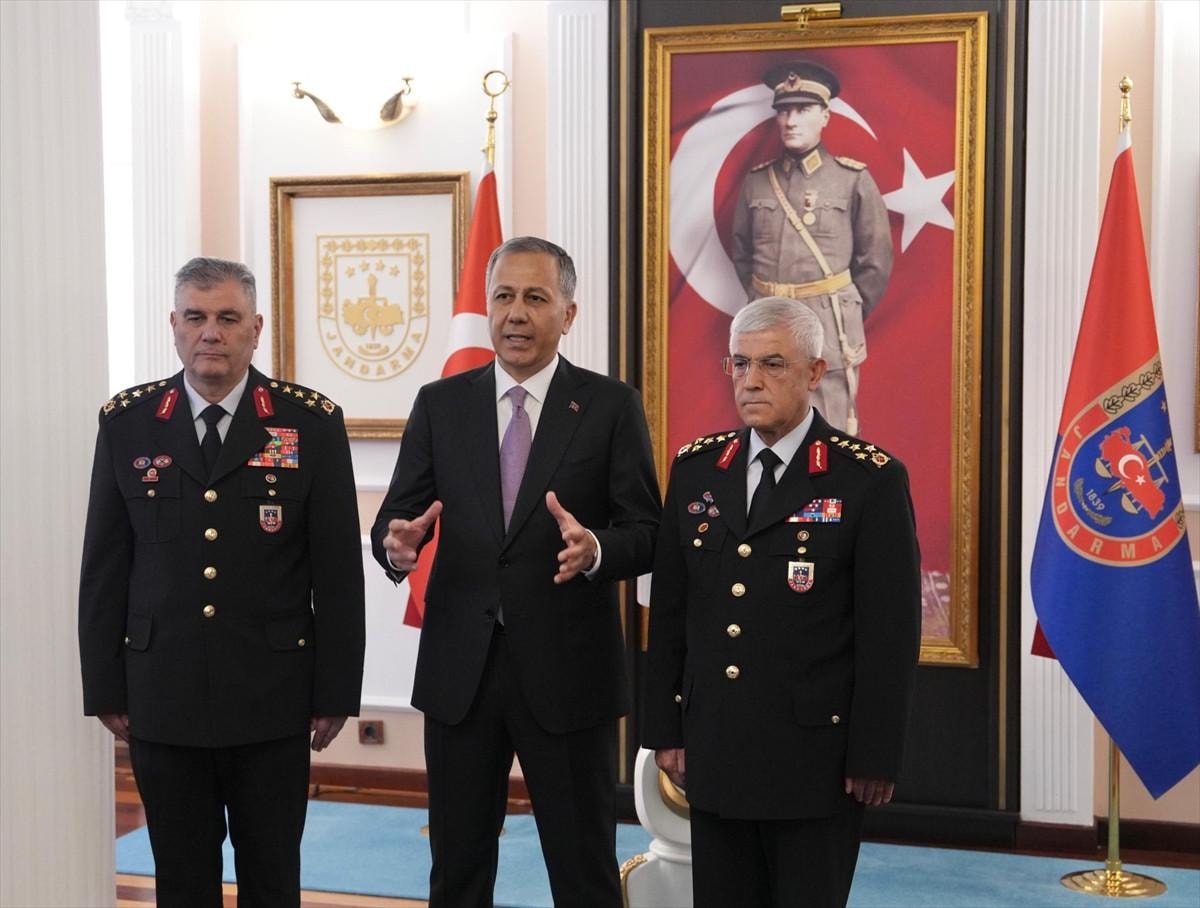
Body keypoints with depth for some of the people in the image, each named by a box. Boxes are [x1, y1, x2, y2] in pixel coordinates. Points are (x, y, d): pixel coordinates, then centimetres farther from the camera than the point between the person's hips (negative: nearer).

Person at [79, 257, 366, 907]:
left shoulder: (312, 422, -2)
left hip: (273, 699, -1)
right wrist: (105, 687, 4)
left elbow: (338, 570, -2)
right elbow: (104, 567, 6)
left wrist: (336, 691, -3)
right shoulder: (126, 421, 3)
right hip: (162, 699, 2)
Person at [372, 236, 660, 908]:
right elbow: (396, 516, 3)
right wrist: (398, 544, -20)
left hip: (567, 673, -2)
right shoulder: (440, 405, 6)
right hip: (460, 670, 3)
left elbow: (647, 533, -5)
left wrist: (596, 549, -26)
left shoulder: (610, 406, -1)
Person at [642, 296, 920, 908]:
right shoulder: (696, 467, 6)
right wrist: (664, 728, 7)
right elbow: (668, 610, 9)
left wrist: (875, 757, -10)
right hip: (714, 752, 4)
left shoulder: (870, 480, -8)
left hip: (814, 758, -4)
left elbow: (890, 632, -9)